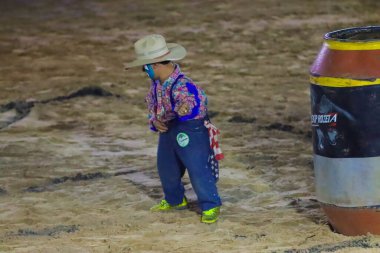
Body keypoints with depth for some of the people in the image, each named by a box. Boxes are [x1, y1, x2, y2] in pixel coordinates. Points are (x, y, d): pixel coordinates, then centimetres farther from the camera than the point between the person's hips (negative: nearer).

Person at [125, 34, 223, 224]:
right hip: (168, 130, 9)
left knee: (198, 169, -3)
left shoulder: (182, 85, -30)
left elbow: (197, 100, -45)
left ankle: (210, 206, 11)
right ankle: (175, 200, 43)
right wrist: (155, 121, -7)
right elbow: (152, 104, 12)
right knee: (166, 167, 21)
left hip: (191, 131, -9)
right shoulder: (157, 84, -1)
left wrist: (187, 109, -68)